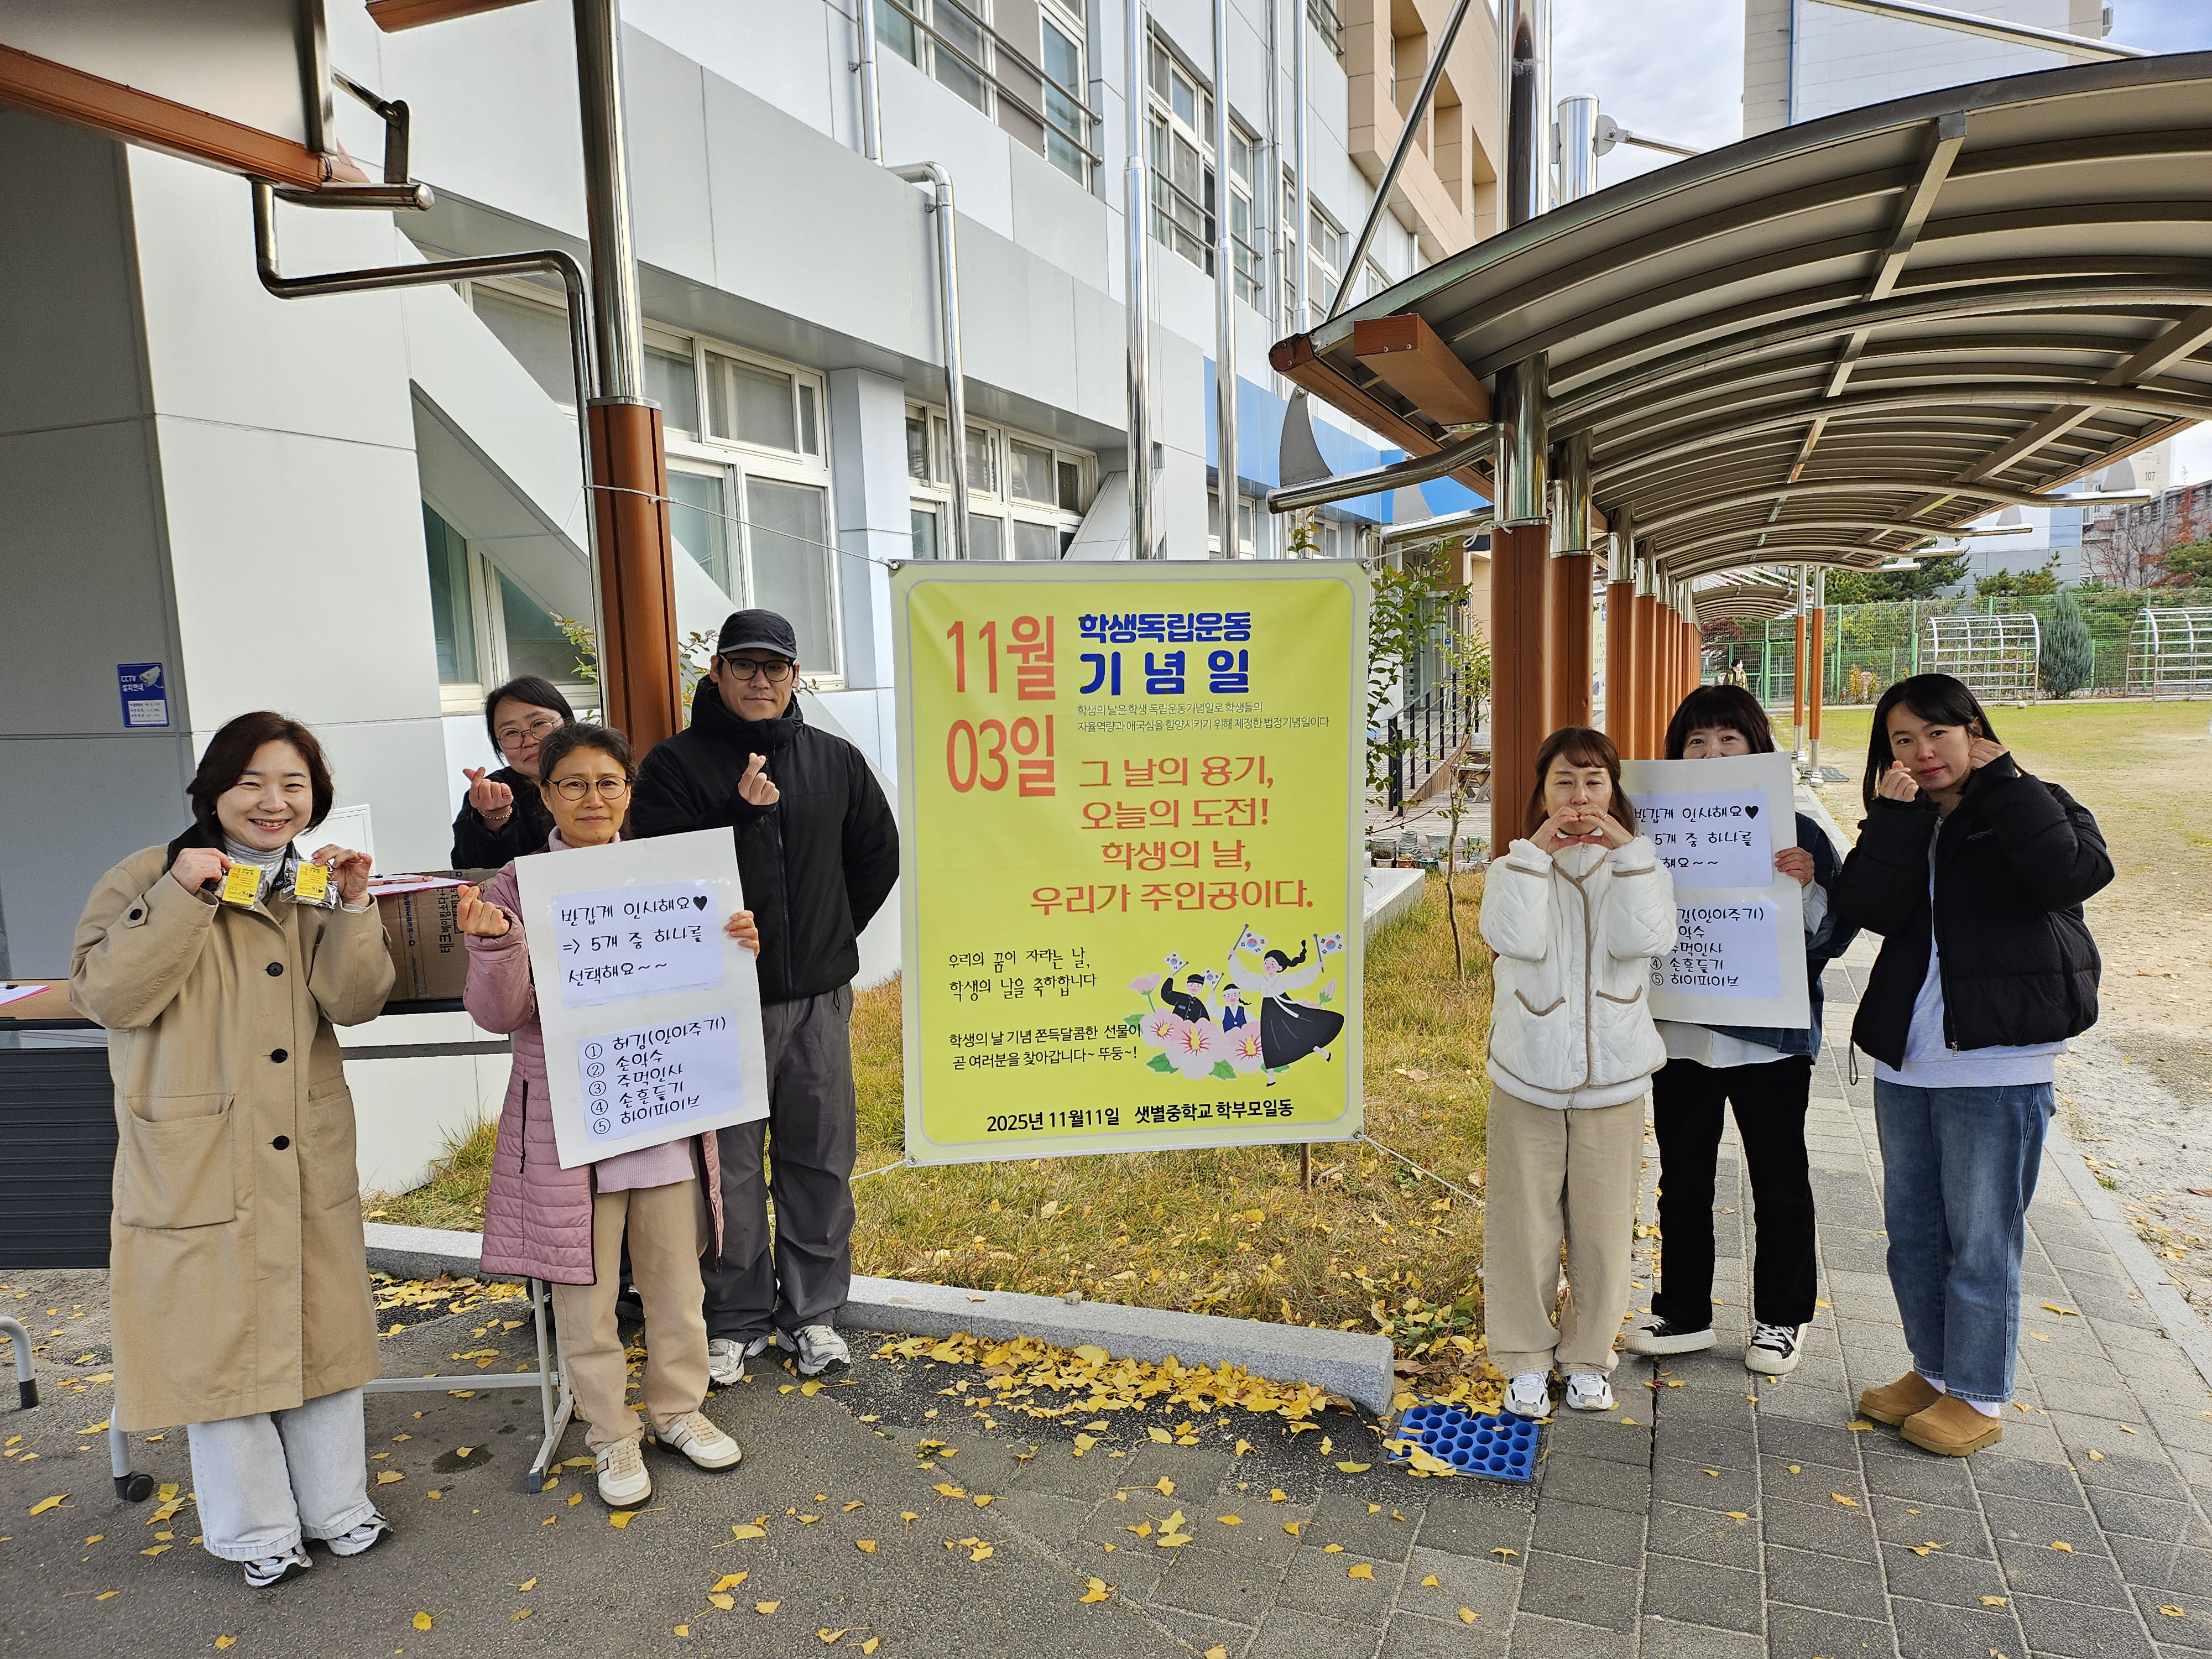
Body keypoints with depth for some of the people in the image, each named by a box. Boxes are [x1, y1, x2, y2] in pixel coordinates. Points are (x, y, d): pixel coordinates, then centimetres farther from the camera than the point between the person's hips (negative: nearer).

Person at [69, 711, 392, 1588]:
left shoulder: (318, 882, 7)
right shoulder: (153, 877, -4)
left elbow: (354, 1003, -3)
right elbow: (104, 995, -14)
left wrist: (352, 906, -16)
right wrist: (184, 899, -21)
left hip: (310, 1152, 4)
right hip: (200, 1158, -4)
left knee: (322, 1322, 14)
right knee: (220, 1335, 6)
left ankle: (335, 1505, 31)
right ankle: (256, 1530, 25)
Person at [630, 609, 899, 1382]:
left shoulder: (836, 762, 8)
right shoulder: (675, 764, -2)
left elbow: (878, 855, 18)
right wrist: (743, 813, -19)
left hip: (819, 997, 3)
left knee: (820, 1156, 10)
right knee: (731, 1162, 4)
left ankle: (812, 1310, 25)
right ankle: (737, 1318, 21)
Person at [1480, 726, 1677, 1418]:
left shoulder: (1637, 867, 3)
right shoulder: (1516, 868, 1)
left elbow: (1643, 941, -17)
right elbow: (1516, 939, -20)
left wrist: (1626, 850, -18)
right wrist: (1536, 851, -19)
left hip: (1612, 1079, 1)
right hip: (1528, 1076, -1)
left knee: (1602, 1226, 10)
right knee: (1524, 1225, 7)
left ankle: (1588, 1358, 29)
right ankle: (1526, 1360, 23)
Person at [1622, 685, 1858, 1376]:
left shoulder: (1795, 833, -6)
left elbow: (1835, 934, -6)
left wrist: (1808, 887, -24)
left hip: (1770, 1037, -3)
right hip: (1682, 1033, 3)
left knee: (1779, 1181, 12)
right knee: (1683, 1180, 13)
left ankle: (1782, 1319, 29)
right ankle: (1683, 1314, 28)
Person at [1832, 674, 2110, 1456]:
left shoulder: (2031, 808, -2)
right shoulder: (1900, 825, 9)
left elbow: (2076, 872, -25)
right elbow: (1869, 908, -9)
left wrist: (2004, 780, -17)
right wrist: (1895, 818, -17)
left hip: (1996, 1064, -5)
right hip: (1904, 1059, 6)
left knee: (1980, 1240, 3)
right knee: (1912, 1231, 16)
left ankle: (1977, 1397, 18)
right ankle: (1934, 1370, 32)